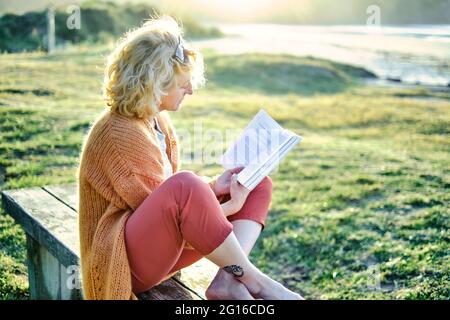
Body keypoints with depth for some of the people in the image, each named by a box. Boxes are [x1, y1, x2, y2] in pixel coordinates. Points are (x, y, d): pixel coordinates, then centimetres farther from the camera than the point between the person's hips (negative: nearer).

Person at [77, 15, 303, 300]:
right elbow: (172, 201, -18)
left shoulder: (156, 119, 7)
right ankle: (250, 278, -20)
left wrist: (213, 187, -1)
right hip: (126, 261, -10)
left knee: (259, 185, 2)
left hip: (160, 242, 10)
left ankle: (228, 279, -21)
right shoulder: (120, 133, -21)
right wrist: (228, 207, -12)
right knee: (186, 185, -39)